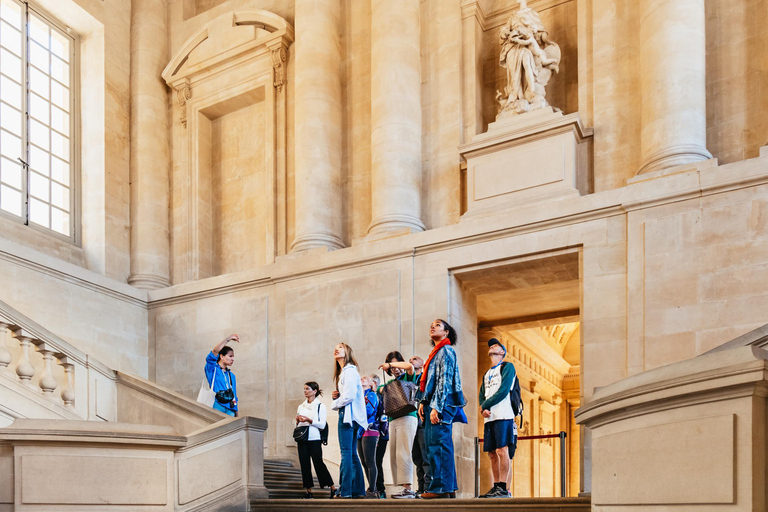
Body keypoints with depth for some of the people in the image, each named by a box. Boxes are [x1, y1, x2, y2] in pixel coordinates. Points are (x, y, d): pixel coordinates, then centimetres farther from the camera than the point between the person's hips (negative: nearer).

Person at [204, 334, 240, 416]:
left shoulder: (231, 376, 23)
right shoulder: (212, 370, 8)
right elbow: (214, 352, -10)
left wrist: (236, 413, 15)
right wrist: (228, 339, -14)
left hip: (229, 410, 5)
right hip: (217, 406, -5)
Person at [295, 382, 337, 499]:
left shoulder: (320, 406, 1)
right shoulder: (301, 406, 17)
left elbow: (322, 424, -7)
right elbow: (297, 424, 21)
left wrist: (309, 420, -16)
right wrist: (298, 420, -1)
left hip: (314, 439, -5)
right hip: (302, 439, 5)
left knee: (318, 463, -10)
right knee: (304, 464, 0)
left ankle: (333, 488, -1)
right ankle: (309, 491, 5)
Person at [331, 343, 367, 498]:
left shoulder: (350, 370, -9)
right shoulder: (343, 372, 22)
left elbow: (349, 396, -18)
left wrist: (334, 405, -3)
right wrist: (336, 396, 3)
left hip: (348, 414, -10)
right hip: (348, 416, 10)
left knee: (346, 452, -12)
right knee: (352, 454, 9)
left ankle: (345, 491, -14)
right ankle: (358, 490, 10)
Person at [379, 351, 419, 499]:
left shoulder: (408, 377, 3)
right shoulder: (390, 383, 22)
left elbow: (409, 366, -17)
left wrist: (390, 364, -9)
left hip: (407, 418, -7)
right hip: (393, 420, 7)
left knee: (403, 454, -15)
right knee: (394, 456, 2)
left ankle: (407, 488, -16)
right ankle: (406, 489, 2)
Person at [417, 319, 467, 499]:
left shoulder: (446, 351, -6)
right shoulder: (435, 353, 22)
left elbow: (444, 381, -14)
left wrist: (436, 407, -19)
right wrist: (422, 403, 9)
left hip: (442, 405, -10)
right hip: (432, 405, 10)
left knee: (438, 444, -12)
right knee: (431, 445, 8)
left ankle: (441, 488, -11)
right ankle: (449, 488, 12)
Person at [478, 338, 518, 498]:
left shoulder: (507, 367, 4)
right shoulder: (486, 374, 26)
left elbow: (503, 391, -8)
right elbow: (482, 396, 20)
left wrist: (485, 405, -6)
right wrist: (483, 410, -2)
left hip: (503, 415, -7)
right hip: (489, 418, 7)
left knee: (502, 451, -12)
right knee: (492, 453, 4)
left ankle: (503, 487, -13)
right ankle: (496, 486, 7)